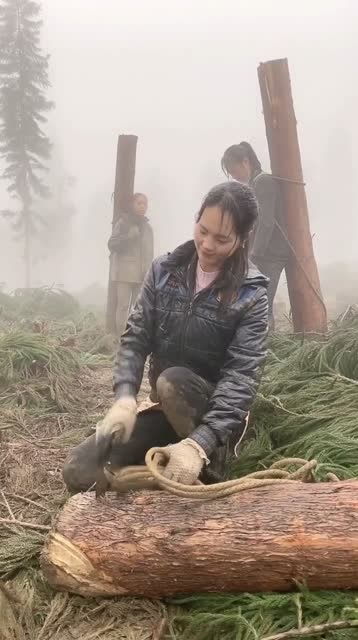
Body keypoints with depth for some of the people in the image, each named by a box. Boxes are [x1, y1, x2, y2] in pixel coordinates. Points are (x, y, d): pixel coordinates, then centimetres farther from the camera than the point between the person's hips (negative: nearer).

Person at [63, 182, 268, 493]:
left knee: (172, 381, -35)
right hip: (166, 410, 3)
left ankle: (208, 473, -12)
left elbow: (242, 375, -24)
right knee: (80, 470, -14)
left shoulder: (251, 293, -14)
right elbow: (135, 339, -6)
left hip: (217, 413, -3)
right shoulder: (164, 271, -3)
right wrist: (125, 397, -26)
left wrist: (199, 443, -38)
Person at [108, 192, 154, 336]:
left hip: (142, 273, 5)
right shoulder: (123, 222, 1)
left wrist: (149, 272, 14)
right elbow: (112, 244, -4)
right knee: (123, 304, -9)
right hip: (124, 271, -5)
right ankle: (121, 336, -7)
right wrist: (129, 236, -17)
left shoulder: (147, 226, 17)